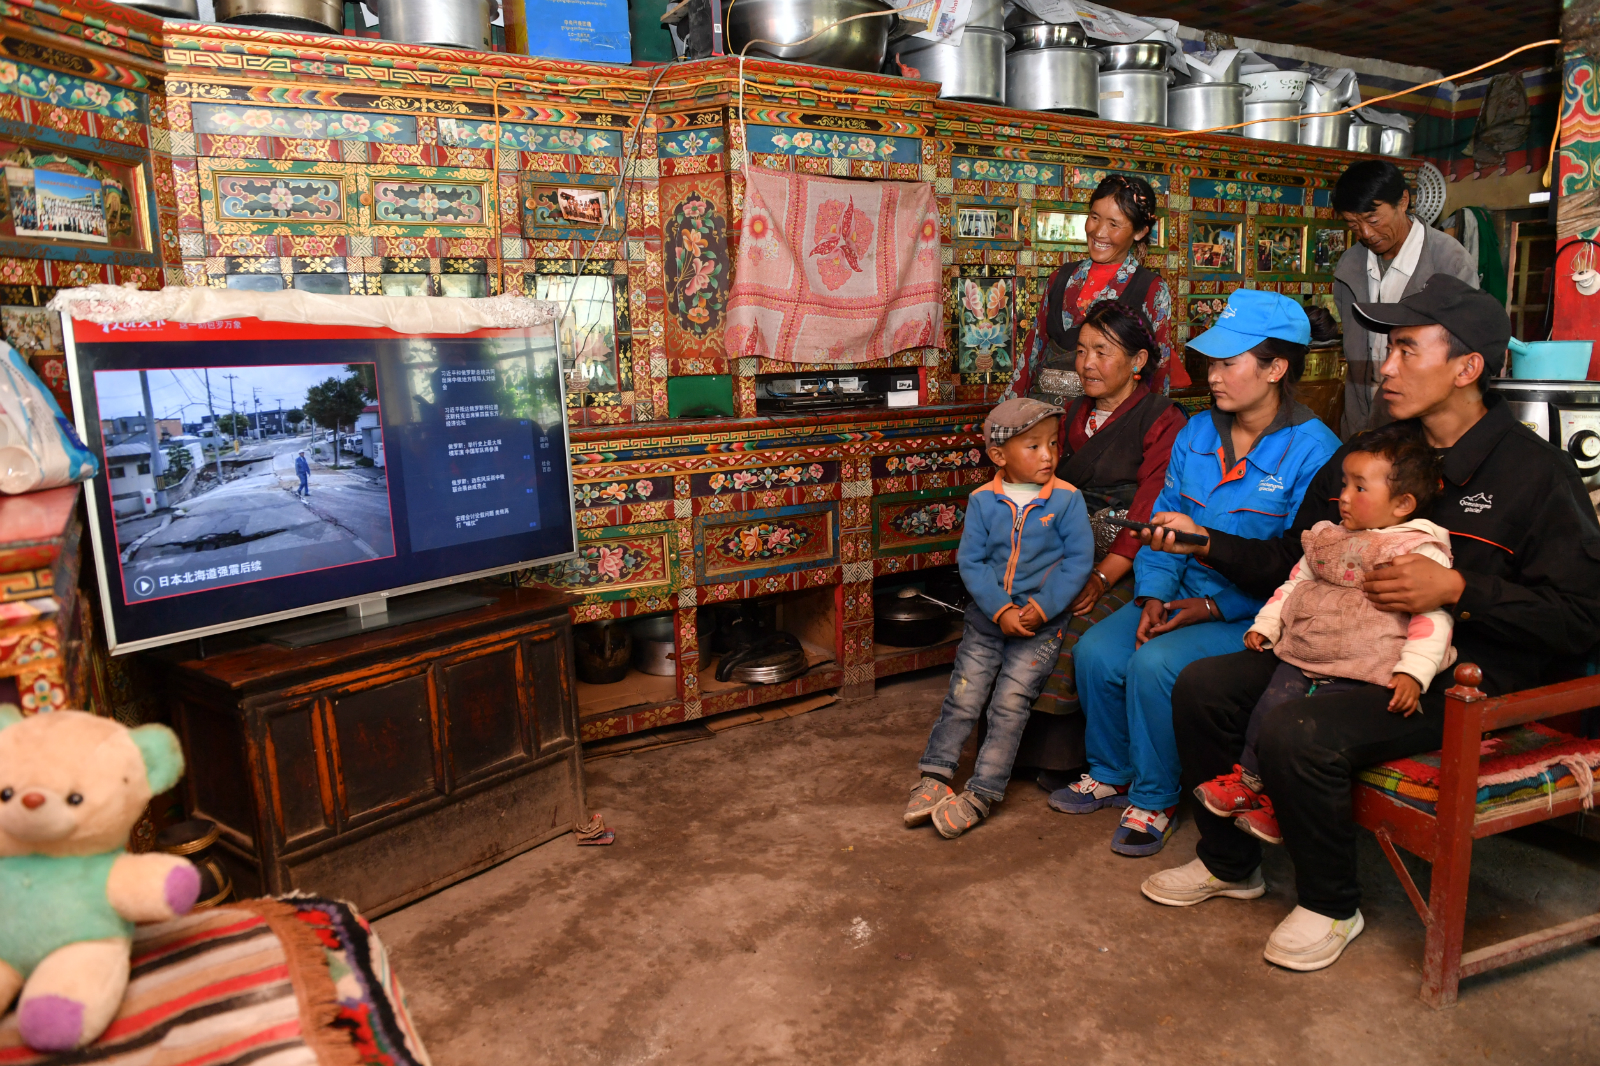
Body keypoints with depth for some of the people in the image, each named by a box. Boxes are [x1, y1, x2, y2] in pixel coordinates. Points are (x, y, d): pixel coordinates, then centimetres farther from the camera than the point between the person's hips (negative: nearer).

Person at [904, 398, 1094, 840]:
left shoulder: (1067, 499, -4)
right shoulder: (982, 501, -1)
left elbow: (1079, 560, -6)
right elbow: (970, 560, -3)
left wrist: (1043, 606, -15)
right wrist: (1000, 610, -14)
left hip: (1042, 622, -2)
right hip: (986, 616, 2)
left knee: (1010, 702, -6)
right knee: (963, 696, -1)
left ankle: (981, 794, 1)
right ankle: (935, 777, 11)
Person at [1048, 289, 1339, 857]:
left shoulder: (1313, 451, -13)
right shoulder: (1195, 435, 8)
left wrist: (1213, 608, -20)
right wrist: (1154, 596, -7)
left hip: (1253, 616, -6)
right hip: (1184, 597, 6)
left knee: (1155, 663, -27)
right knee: (1096, 651, -13)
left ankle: (1154, 802, -3)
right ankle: (1111, 775, 12)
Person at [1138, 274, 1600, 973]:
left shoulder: (1536, 472, -8)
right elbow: (1291, 561, 14)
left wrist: (1458, 590, -22)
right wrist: (1207, 543, 1)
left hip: (1459, 679, -7)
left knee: (1296, 734, -30)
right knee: (1202, 687, -8)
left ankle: (1331, 907, -1)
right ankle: (1229, 863, 13)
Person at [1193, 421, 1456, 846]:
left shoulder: (1421, 552, -5)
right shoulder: (1330, 537, 16)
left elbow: (1434, 616, -11)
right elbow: (1296, 581, 26)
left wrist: (1413, 672, -22)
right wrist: (1265, 624, 16)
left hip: (1363, 670, -6)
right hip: (1304, 653, 7)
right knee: (1271, 704, -8)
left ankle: (1277, 801, 1)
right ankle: (1247, 779, 10)